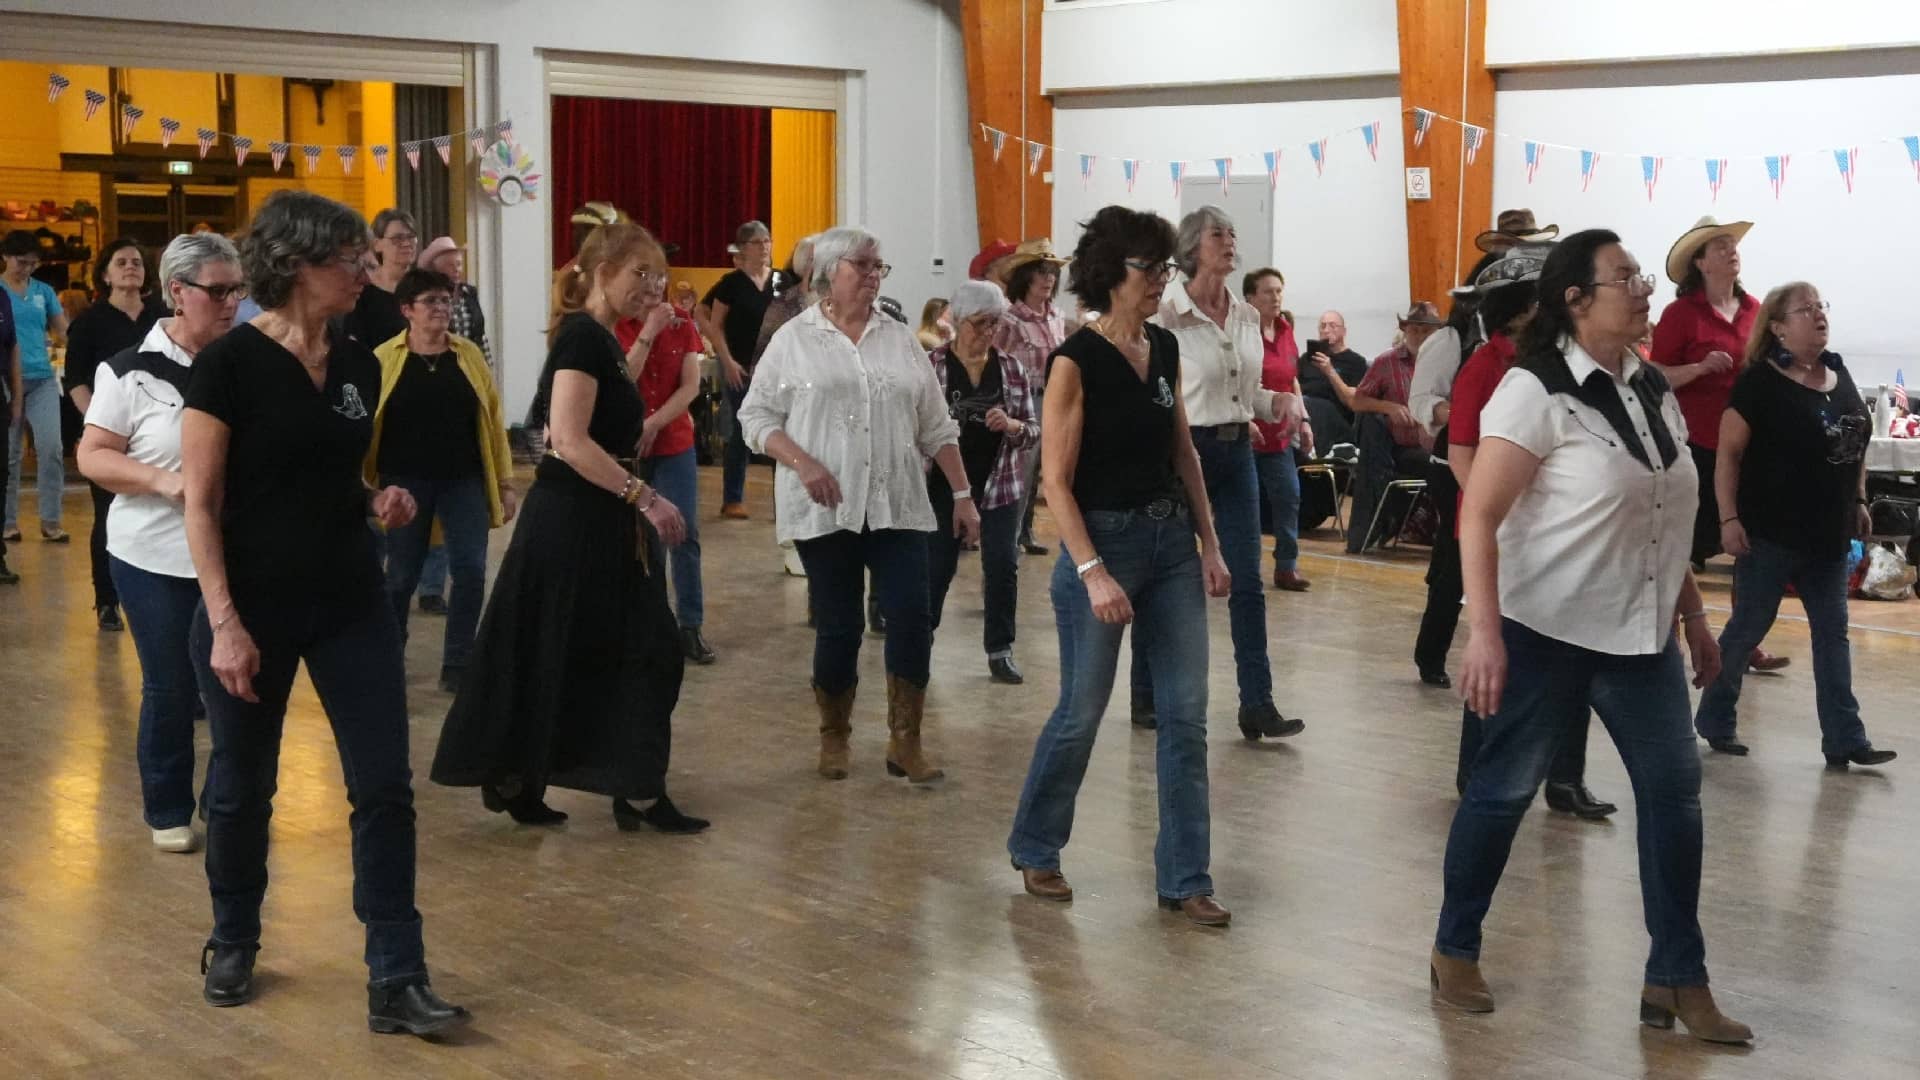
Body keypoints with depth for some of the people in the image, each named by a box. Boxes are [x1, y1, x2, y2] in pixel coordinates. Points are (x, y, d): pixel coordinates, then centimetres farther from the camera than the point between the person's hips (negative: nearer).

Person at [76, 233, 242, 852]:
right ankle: (168, 812, 24)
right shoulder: (131, 370, -7)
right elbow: (92, 456, -7)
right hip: (157, 558, -2)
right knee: (170, 689, 8)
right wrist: (162, 480, -22)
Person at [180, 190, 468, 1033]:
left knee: (385, 785, -2)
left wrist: (383, 504, -3)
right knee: (243, 785, 11)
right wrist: (224, 623, -18)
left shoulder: (359, 366, 5)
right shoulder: (228, 364, -13)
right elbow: (201, 504, -13)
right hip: (253, 605, -5)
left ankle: (396, 982, 3)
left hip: (351, 602, 5)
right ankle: (233, 943, 35)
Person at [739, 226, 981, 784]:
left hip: (898, 507, 3)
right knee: (838, 628, 3)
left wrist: (963, 494, 7)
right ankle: (834, 738, 23)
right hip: (826, 510, -2)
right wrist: (802, 463, -14)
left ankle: (905, 743, 6)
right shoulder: (794, 340, 1)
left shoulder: (900, 340, 10)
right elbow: (756, 416, 0)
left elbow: (936, 426, 12)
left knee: (911, 619, -6)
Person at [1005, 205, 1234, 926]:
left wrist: (1209, 545, 9)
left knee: (1185, 716, 4)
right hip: (1103, 540, -6)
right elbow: (1056, 481, -15)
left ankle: (1184, 879, 13)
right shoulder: (1076, 361, -13)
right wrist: (1093, 573, -21)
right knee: (1082, 711, 5)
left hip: (1171, 541, 6)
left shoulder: (1165, 348, 6)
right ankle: (1034, 849, 28)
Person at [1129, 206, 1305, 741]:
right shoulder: (1166, 315, -11)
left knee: (1247, 581, 2)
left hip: (1236, 451, 6)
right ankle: (1146, 698, 19)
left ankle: (1257, 705, 5)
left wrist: (1278, 401, -1)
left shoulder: (1247, 317, 8)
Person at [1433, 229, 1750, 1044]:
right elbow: (1477, 519, -18)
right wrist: (1485, 633, -25)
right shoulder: (1536, 391, -14)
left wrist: (1693, 615, 17)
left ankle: (1677, 981, 15)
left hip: (1638, 630, 7)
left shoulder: (1652, 388, 8)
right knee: (1504, 788, 5)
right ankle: (1454, 951, 23)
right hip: (1546, 629, -7)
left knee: (1674, 790, 5)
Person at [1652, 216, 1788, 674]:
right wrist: (1701, 367, -22)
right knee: (1688, 547, 3)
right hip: (1697, 446, -5)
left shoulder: (1754, 309, 8)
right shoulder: (1681, 313, -7)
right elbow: (1657, 378, -8)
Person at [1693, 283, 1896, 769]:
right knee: (1746, 629, 4)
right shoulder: (1759, 382, -12)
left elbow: (1857, 445, 18)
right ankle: (1714, 720, 20)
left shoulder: (1839, 373, 8)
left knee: (1833, 633, 7)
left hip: (1828, 534, 7)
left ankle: (1844, 740, 10)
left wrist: (1858, 500, 13)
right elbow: (1728, 453, -14)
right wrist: (1729, 518, -19)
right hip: (1771, 533, -7)